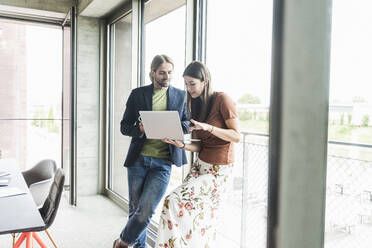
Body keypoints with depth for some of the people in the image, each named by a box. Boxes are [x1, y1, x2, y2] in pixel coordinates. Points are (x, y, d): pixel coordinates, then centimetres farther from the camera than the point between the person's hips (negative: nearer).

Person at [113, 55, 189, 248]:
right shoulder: (138, 94, 4)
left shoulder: (180, 96, 7)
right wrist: (139, 129, -17)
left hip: (163, 162, 0)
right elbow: (124, 126, 5)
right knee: (135, 209, 11)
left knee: (145, 210, -7)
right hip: (138, 159, 1)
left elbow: (187, 124, 13)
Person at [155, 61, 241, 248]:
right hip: (201, 164, 7)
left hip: (218, 170, -7)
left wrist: (209, 127, -25)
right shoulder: (197, 104, 11)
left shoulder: (221, 99, -11)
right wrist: (181, 145, -11)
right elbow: (200, 146, 8)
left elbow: (236, 136, -14)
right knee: (200, 217, 4)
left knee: (176, 202, -14)